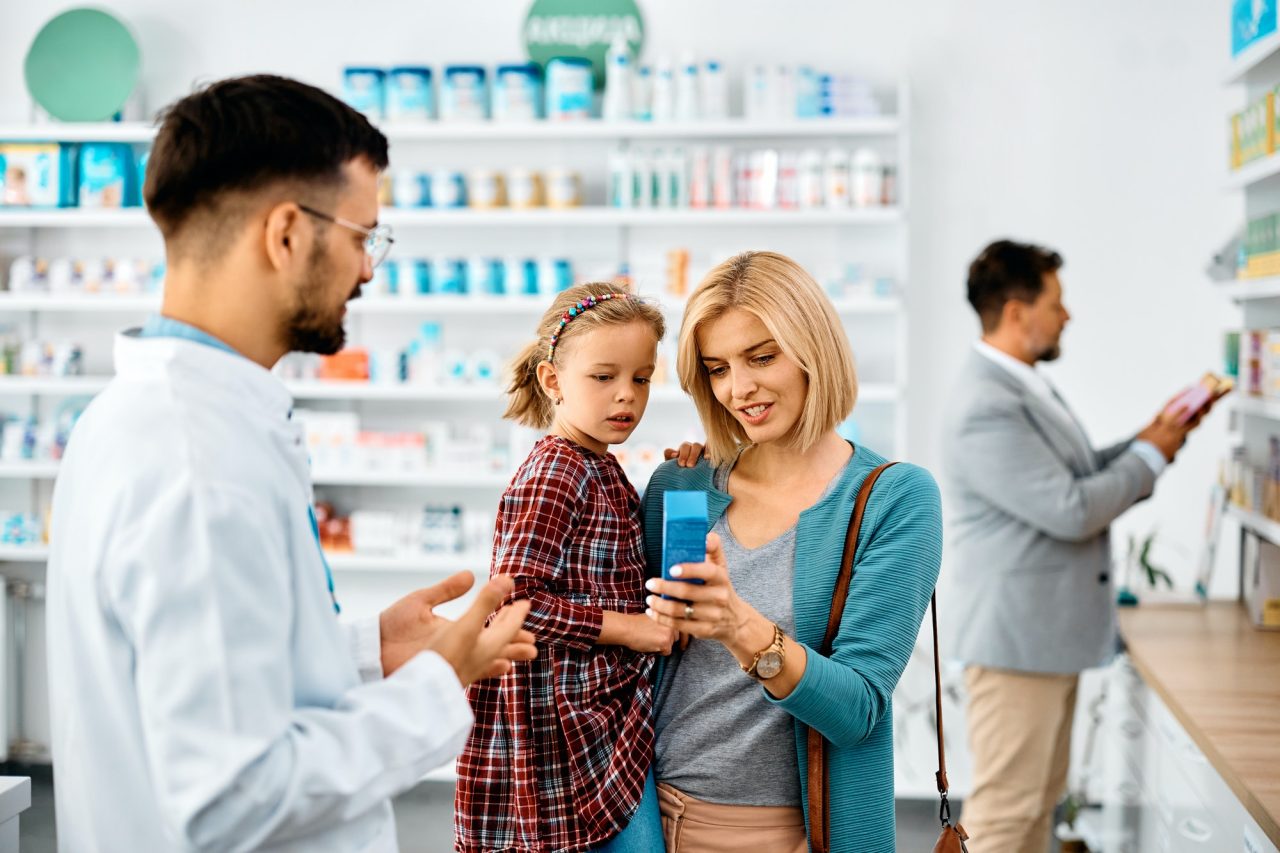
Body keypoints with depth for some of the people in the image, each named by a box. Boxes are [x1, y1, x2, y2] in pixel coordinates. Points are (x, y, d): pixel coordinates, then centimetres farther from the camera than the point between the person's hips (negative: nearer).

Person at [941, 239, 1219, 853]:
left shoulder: (1024, 386, 11)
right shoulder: (986, 409, -23)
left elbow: (1073, 476, 18)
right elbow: (1072, 511, -24)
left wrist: (1150, 439, 5)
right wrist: (1150, 456, -9)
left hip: (1049, 629, 11)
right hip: (1016, 633, -11)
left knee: (1040, 793, 18)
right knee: (1006, 804, -3)